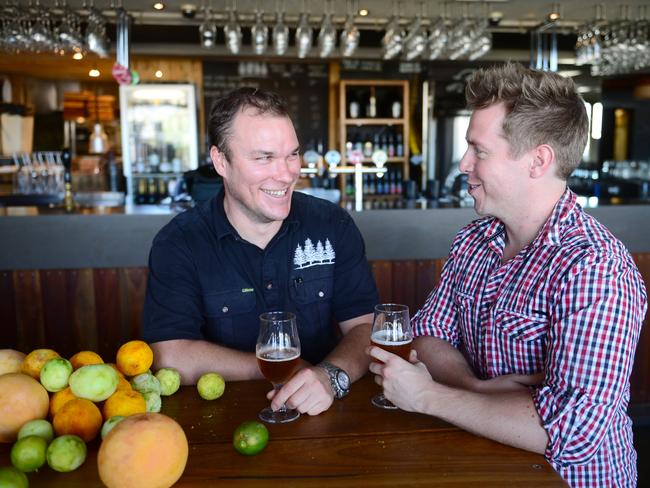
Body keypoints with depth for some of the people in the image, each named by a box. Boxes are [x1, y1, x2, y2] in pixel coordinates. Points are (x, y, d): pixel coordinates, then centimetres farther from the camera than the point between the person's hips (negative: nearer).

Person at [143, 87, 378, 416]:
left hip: (323, 414, 3)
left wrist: (332, 375, -26)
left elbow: (365, 326, -5)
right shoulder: (178, 243, -8)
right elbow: (170, 358, -17)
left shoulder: (333, 225, -2)